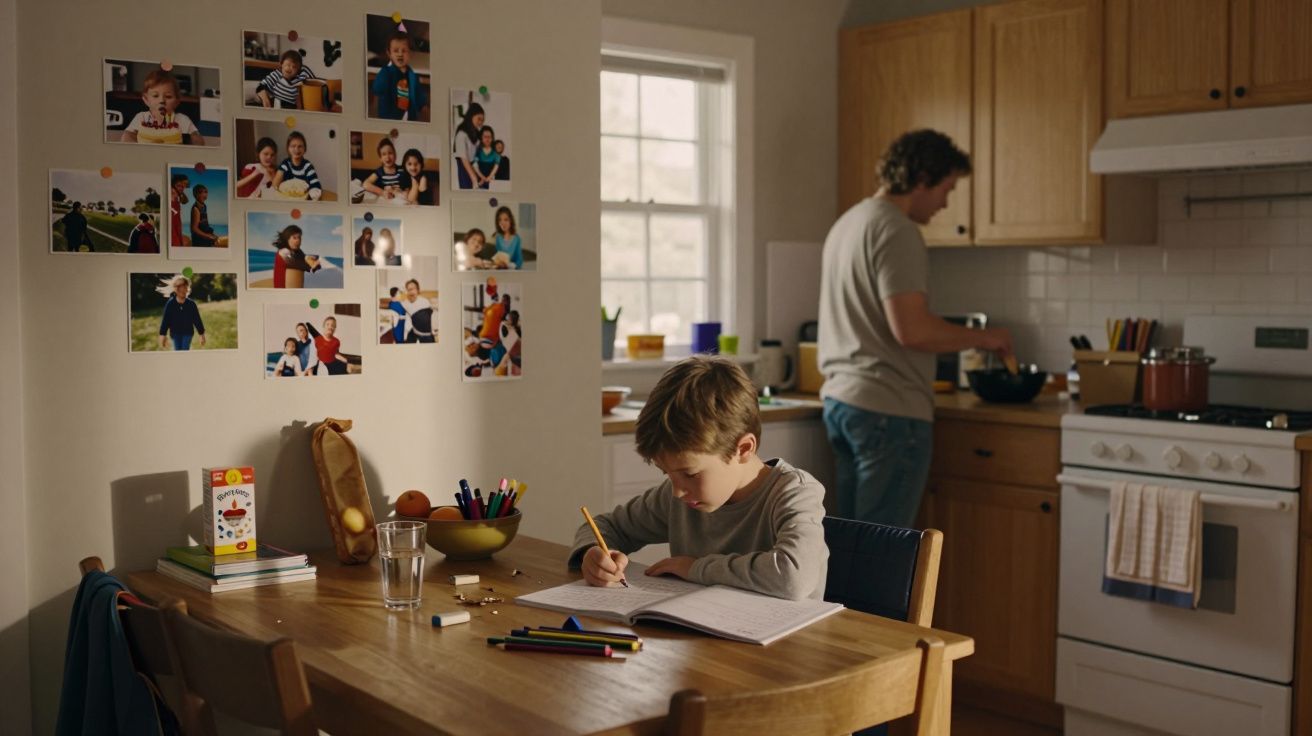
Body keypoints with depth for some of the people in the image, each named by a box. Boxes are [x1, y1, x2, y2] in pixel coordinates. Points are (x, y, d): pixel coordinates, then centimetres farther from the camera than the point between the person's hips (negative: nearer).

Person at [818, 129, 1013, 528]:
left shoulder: (848, 223, 16)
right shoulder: (896, 230, -14)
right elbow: (911, 329, -22)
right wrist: (982, 337, -8)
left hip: (842, 399, 10)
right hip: (887, 409, -10)